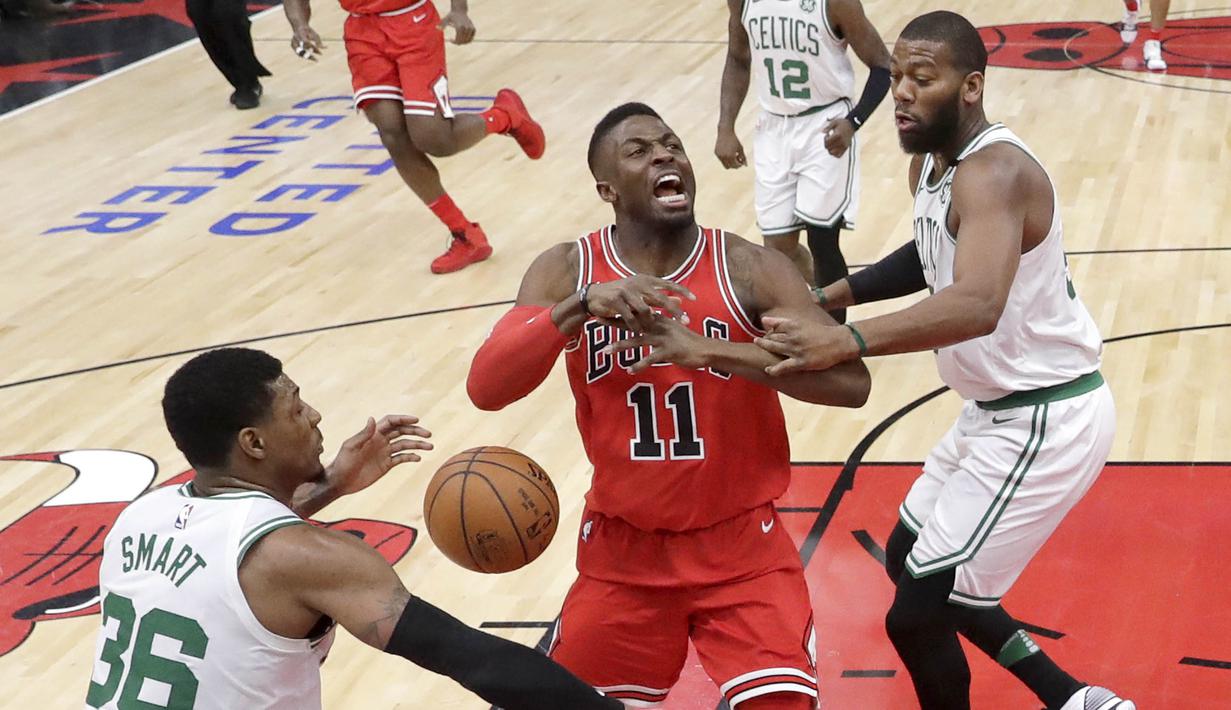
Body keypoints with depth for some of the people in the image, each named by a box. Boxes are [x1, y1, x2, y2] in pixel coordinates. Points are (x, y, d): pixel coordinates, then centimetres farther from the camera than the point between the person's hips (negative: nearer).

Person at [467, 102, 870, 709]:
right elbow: (485, 388, -19)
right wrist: (582, 306, -33)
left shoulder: (750, 269, -11)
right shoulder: (566, 271, -7)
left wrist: (707, 350, -33)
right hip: (622, 549, 2)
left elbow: (850, 382, -23)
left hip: (741, 548, -1)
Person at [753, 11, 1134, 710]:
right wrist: (841, 293, 12)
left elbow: (977, 306, -44)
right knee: (911, 564, 23)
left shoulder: (995, 172, -26)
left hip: (1046, 421, -11)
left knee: (918, 614, -7)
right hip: (1001, 411, 11)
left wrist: (850, 340, -54)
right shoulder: (929, 163, 4)